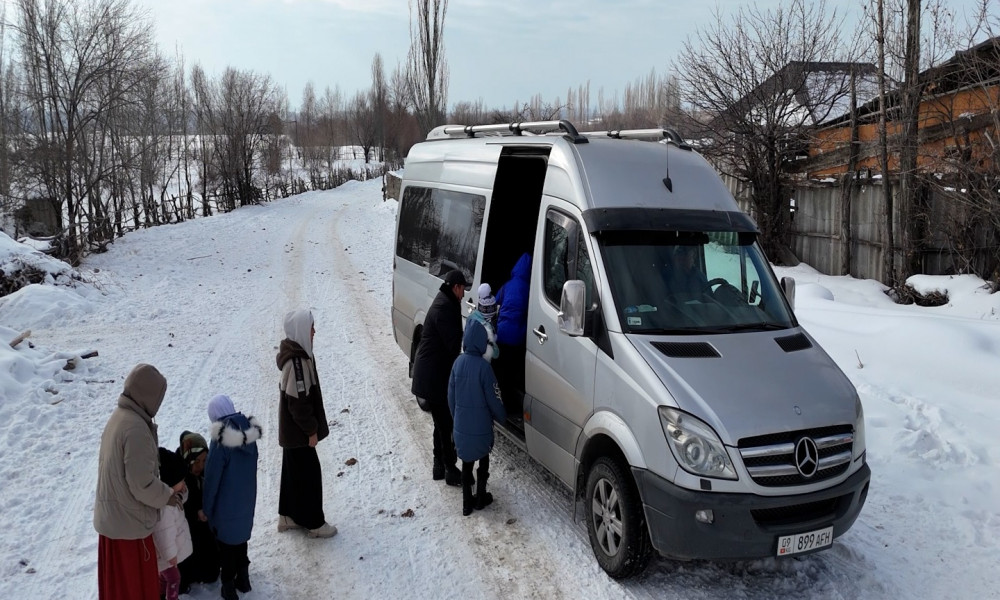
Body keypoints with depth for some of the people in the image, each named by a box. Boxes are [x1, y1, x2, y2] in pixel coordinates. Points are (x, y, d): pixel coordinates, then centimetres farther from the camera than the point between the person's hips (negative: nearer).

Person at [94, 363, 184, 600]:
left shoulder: (118, 416, 2)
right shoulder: (136, 428, -28)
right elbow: (142, 484, -26)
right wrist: (167, 495, -8)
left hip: (112, 515, 8)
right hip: (129, 520, -8)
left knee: (117, 581, 23)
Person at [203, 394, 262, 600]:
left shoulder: (221, 440, -23)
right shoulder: (249, 433, -5)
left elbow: (212, 477, -17)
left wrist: (206, 508, -6)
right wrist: (244, 490, 16)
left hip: (226, 504, -6)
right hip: (247, 499, 6)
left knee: (226, 543, 11)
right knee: (241, 538, 22)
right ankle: (243, 578, 34)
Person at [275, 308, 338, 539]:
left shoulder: (294, 353, 4)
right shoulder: (297, 362, -27)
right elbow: (299, 401, -25)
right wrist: (311, 430, -16)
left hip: (291, 429, 10)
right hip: (299, 431, -10)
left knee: (294, 471, 20)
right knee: (309, 474, 3)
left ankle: (288, 515, 34)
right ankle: (314, 523, 16)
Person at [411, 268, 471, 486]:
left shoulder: (444, 303, 13)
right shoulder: (444, 307, -20)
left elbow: (451, 338, 14)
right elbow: (453, 343, -22)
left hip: (433, 374, 11)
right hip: (434, 376, -11)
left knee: (442, 423, 18)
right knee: (446, 424, -1)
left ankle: (439, 467, 28)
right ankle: (450, 469, 8)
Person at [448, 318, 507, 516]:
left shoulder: (458, 362, -5)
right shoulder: (483, 366, -20)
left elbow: (451, 395, 4)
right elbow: (493, 399, -14)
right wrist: (502, 417, 5)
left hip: (461, 426, 4)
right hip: (481, 426, -4)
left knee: (467, 462, 18)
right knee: (483, 460, 18)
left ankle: (467, 503, 24)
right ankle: (481, 497, 29)